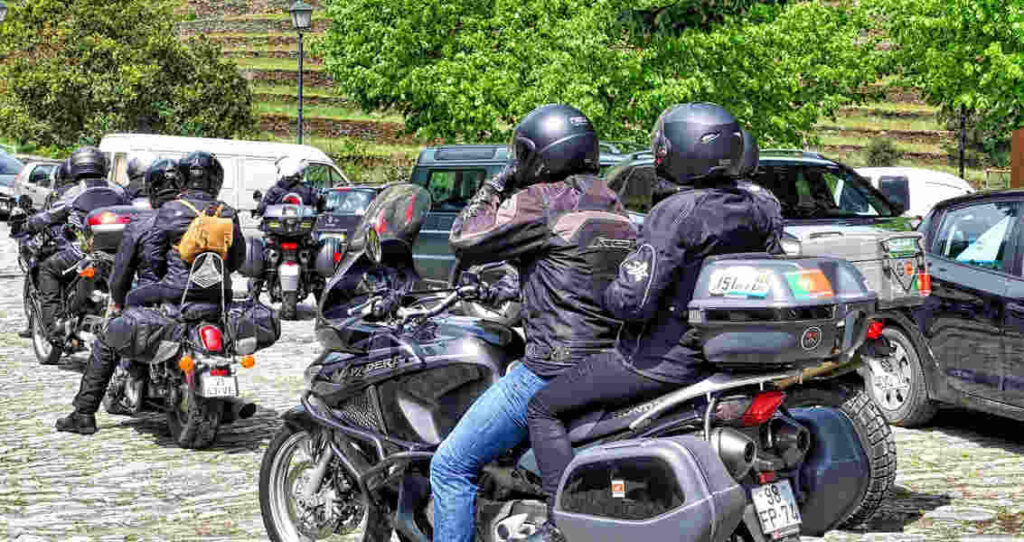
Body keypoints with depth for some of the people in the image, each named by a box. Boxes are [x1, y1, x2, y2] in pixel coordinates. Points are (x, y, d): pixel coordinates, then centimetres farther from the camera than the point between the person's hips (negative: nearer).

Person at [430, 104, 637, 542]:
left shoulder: (541, 202, -10)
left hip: (553, 372, -9)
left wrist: (495, 186, 9)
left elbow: (464, 240, -5)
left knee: (451, 467, -1)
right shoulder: (615, 207, 16)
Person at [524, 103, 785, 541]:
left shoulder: (676, 213, -22)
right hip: (725, 353, 8)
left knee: (544, 409, 5)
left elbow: (633, 302, -25)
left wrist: (601, 291, -4)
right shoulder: (760, 205, 0)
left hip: (664, 357, -8)